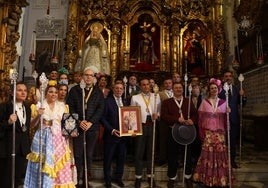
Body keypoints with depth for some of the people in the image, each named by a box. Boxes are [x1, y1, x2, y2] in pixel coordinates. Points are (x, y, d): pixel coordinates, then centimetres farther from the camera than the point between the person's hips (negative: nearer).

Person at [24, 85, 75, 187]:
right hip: (43, 139, -2)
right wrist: (38, 115, -15)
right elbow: (32, 124, 2)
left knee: (60, 167, 4)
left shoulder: (62, 106, 8)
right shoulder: (39, 106, 2)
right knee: (42, 166, 3)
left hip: (58, 139, 2)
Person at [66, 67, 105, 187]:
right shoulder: (74, 90, 5)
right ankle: (78, 179, 13)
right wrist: (79, 121, -11)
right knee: (78, 154, 1)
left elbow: (100, 109, 1)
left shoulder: (98, 92, 8)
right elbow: (70, 107, 0)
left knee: (89, 154, 7)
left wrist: (90, 122, -11)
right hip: (78, 126, -1)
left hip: (93, 127, 1)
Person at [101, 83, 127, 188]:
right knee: (108, 158, 9)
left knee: (121, 158, 13)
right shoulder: (107, 101, -6)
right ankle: (107, 179, 29)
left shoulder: (125, 102, 10)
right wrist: (112, 130, -17)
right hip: (111, 135, -4)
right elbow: (103, 118, -10)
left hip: (123, 135, 5)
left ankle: (118, 178, 33)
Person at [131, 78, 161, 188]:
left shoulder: (156, 96, 11)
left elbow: (160, 110, 6)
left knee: (151, 151, 11)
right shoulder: (135, 97, 6)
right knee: (139, 152, 4)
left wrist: (157, 114, -15)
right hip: (140, 126, -1)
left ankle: (150, 176, 25)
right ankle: (138, 177, 17)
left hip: (152, 126, 2)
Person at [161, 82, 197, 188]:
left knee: (188, 154, 10)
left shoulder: (188, 101, 12)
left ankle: (188, 177, 29)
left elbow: (194, 114, 5)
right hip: (173, 131, -2)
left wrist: (192, 120, -18)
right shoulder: (167, 102, 3)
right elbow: (164, 116, -11)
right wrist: (177, 119, -21)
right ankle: (172, 178, 22)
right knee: (172, 155, 5)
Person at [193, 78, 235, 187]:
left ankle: (220, 178, 16)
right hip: (207, 133, -2)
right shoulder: (204, 102, 3)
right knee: (208, 154, -4)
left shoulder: (223, 102, 9)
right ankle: (208, 178, 11)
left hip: (220, 133, 2)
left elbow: (225, 119, 12)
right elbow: (200, 118, 1)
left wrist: (228, 113, -9)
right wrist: (201, 133, -6)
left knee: (220, 153, -1)